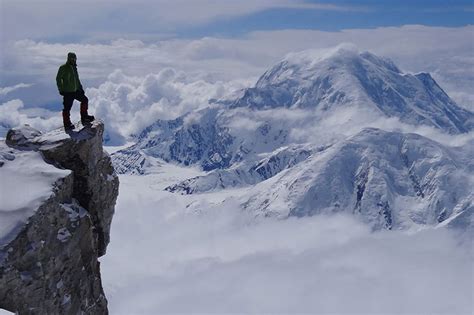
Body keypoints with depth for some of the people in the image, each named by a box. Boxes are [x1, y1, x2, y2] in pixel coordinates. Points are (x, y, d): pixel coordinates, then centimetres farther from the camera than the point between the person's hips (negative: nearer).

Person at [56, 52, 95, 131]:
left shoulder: (74, 67, 15)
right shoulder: (63, 68, -8)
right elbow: (58, 79, -10)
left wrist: (80, 88, 20)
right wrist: (61, 89, -15)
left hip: (75, 90, 8)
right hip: (67, 92, -8)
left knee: (85, 100, 5)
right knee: (67, 108, -3)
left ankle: (84, 117, 13)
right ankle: (67, 124, 6)